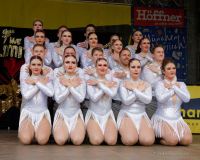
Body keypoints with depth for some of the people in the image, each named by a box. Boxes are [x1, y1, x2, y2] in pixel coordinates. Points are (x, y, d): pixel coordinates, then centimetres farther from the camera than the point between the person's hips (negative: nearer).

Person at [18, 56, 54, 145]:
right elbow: (26, 95, -13)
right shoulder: (24, 80, 6)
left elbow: (50, 93, -14)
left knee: (42, 140, -25)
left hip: (43, 113, 0)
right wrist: (41, 84, -8)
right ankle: (31, 130, 11)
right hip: (28, 113, 0)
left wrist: (37, 82, -10)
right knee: (25, 140, -24)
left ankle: (39, 130, 10)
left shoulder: (46, 80, 6)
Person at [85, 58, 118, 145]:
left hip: (108, 114, 2)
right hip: (94, 114, -2)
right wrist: (106, 86, -12)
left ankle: (104, 131, 15)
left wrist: (99, 83, -14)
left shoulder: (112, 80, 2)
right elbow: (94, 98, -17)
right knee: (96, 141, -22)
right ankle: (93, 131, 13)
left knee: (111, 141, -19)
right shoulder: (91, 80, -5)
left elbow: (112, 93, -18)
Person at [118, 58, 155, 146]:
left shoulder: (146, 84, 8)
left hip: (141, 115, 3)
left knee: (148, 141, -23)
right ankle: (123, 132, 8)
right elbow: (126, 101, -13)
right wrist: (140, 90, -8)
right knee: (130, 140, -27)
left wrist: (134, 89, -11)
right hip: (127, 115, -2)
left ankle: (139, 133, 10)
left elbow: (148, 100, -9)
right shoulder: (124, 84, 1)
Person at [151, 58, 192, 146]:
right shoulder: (160, 84, -2)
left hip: (177, 119, 4)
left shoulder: (181, 84, 10)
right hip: (163, 118, -4)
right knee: (173, 140, -25)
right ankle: (160, 138, 8)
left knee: (187, 140, -18)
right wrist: (173, 90, -8)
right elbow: (161, 98, -21)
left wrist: (174, 87, -8)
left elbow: (187, 99, -7)